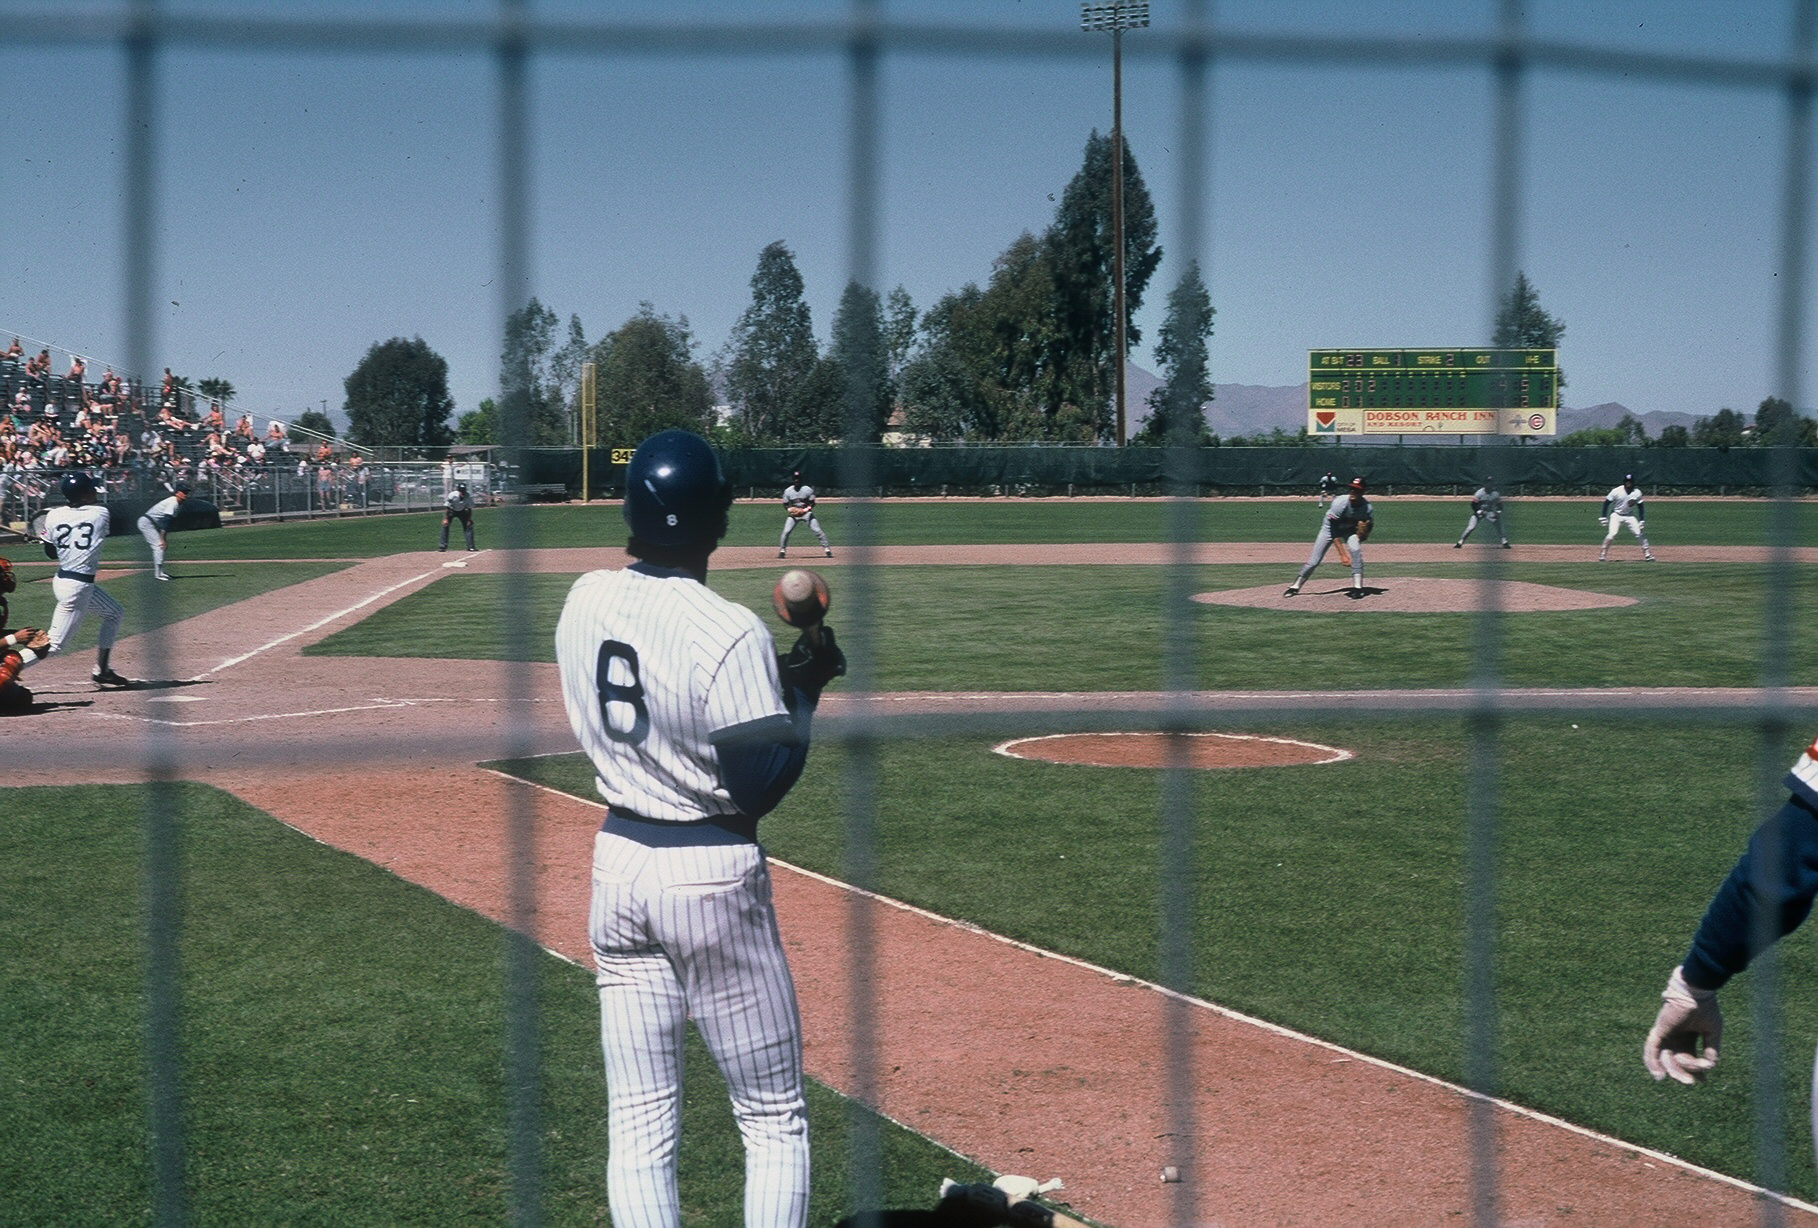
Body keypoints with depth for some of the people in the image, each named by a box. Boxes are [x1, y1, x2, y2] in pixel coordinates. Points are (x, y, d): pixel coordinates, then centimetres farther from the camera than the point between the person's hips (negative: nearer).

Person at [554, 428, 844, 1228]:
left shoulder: (584, 602, 0)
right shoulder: (730, 634, -19)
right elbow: (759, 790, -15)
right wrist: (806, 691, -3)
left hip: (618, 859, 6)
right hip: (712, 873, -5)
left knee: (637, 1123, 10)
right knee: (774, 1119, 7)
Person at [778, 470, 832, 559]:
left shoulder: (808, 489, -7)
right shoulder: (788, 491, -1)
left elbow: (812, 503, -4)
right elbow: (785, 504, 5)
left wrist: (805, 510, -19)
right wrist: (790, 510, -15)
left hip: (806, 512, -2)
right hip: (793, 514, 2)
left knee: (817, 531, -9)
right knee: (786, 532, -10)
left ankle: (827, 549, -4)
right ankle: (782, 551, 5)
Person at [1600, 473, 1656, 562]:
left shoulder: (1637, 493, -11)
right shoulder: (1616, 491, -19)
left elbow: (1640, 507, 0)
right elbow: (1607, 502, -10)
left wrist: (1642, 520, -5)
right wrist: (1603, 517, -12)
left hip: (1629, 516, 3)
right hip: (1616, 515, -3)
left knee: (1640, 533, -6)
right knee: (1612, 534, -22)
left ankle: (1647, 554, 6)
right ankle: (1603, 554, -10)